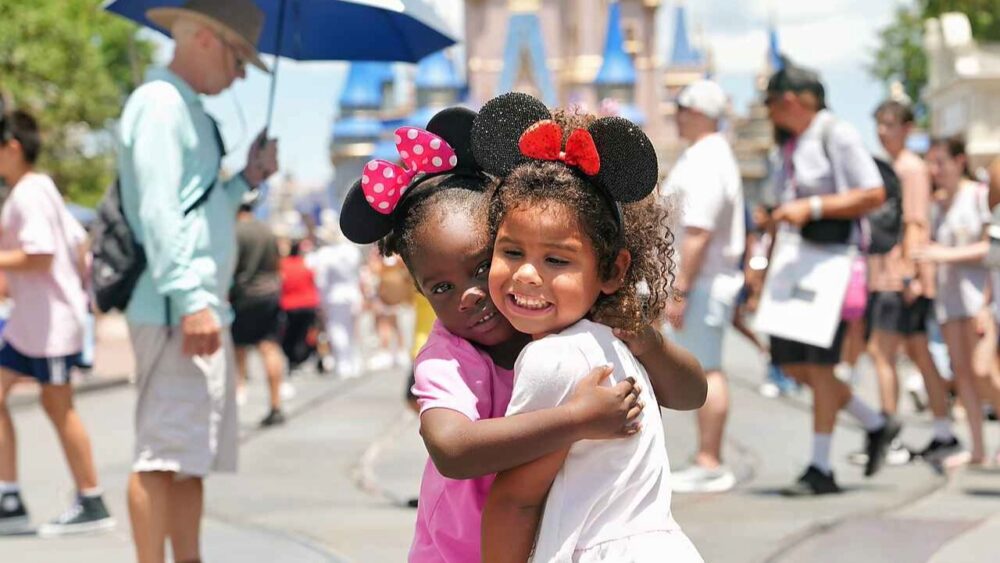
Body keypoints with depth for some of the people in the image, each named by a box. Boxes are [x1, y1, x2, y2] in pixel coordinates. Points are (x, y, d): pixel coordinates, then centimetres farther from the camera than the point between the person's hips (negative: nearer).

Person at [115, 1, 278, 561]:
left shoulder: (189, 110, 22)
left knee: (192, 459, 11)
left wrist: (246, 180, 16)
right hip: (177, 312, -10)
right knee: (163, 455, -11)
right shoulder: (161, 103, -8)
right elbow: (158, 211, -18)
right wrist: (190, 300, -23)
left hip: (203, 309, 10)